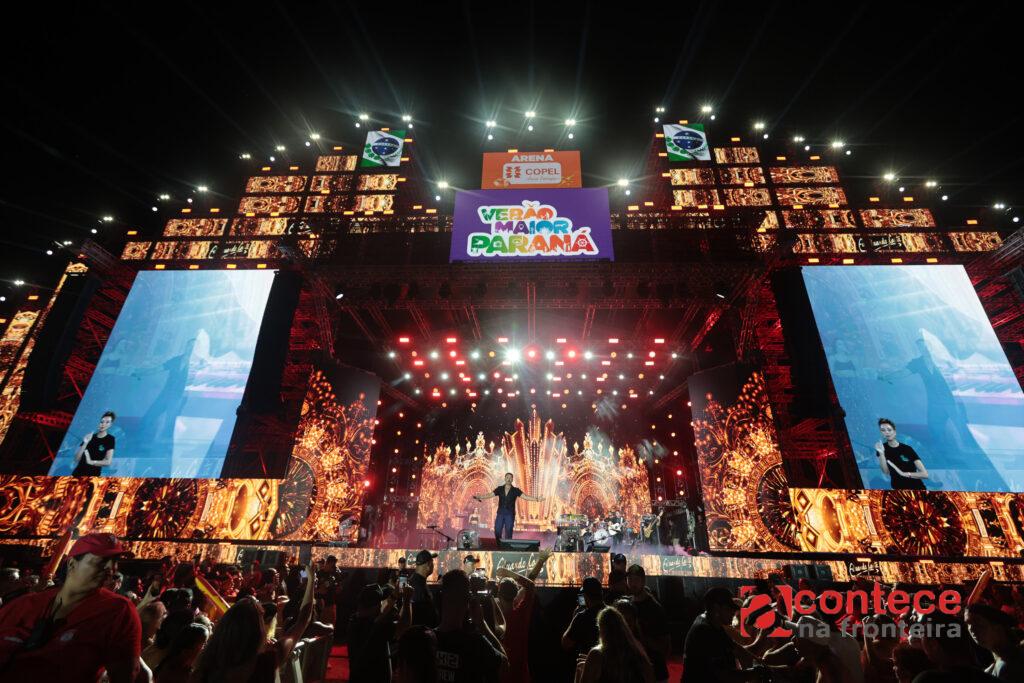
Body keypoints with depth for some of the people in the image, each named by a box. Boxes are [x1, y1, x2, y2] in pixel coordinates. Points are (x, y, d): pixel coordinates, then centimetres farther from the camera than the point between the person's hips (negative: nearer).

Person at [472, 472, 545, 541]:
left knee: (508, 533, 2)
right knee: (497, 532, 2)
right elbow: (489, 495, -2)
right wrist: (479, 497, -15)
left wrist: (536, 499, -27)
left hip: (510, 514, -1)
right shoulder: (499, 489, 2)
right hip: (500, 513, 2)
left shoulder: (515, 490, -3)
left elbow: (525, 497, -12)